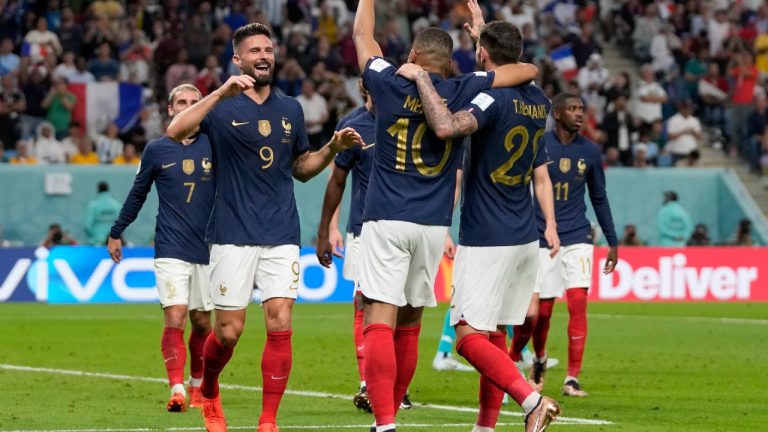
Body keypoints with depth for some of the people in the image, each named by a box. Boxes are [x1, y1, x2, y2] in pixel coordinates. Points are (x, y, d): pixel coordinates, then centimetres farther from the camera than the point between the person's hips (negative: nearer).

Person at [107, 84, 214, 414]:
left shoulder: (213, 147, 5)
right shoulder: (156, 150, 4)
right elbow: (137, 195, 16)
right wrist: (115, 233, 19)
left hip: (207, 249, 2)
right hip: (171, 249, -2)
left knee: (202, 322, 7)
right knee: (174, 318, -15)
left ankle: (197, 385, 24)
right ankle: (177, 389, -18)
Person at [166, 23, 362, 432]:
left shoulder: (290, 110, 12)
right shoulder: (222, 106, -2)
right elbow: (175, 130, -21)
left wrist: (332, 148, 4)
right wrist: (222, 93, -30)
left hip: (282, 236, 3)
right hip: (233, 235, -3)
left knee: (280, 325, -8)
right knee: (228, 331, 0)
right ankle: (208, 393, 30)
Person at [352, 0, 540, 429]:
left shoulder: (389, 84, -2)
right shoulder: (462, 92, 0)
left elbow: (362, 35, 16)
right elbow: (529, 70, 8)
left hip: (386, 221, -3)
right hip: (433, 225, 3)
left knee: (380, 321, -10)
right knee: (410, 323, 14)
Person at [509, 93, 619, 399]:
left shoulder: (589, 151, 5)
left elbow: (599, 199, 14)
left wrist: (612, 241, 13)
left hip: (578, 238, 1)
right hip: (541, 238, -1)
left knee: (578, 302, -13)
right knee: (542, 310, 1)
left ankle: (573, 378, -9)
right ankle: (539, 359, 32)